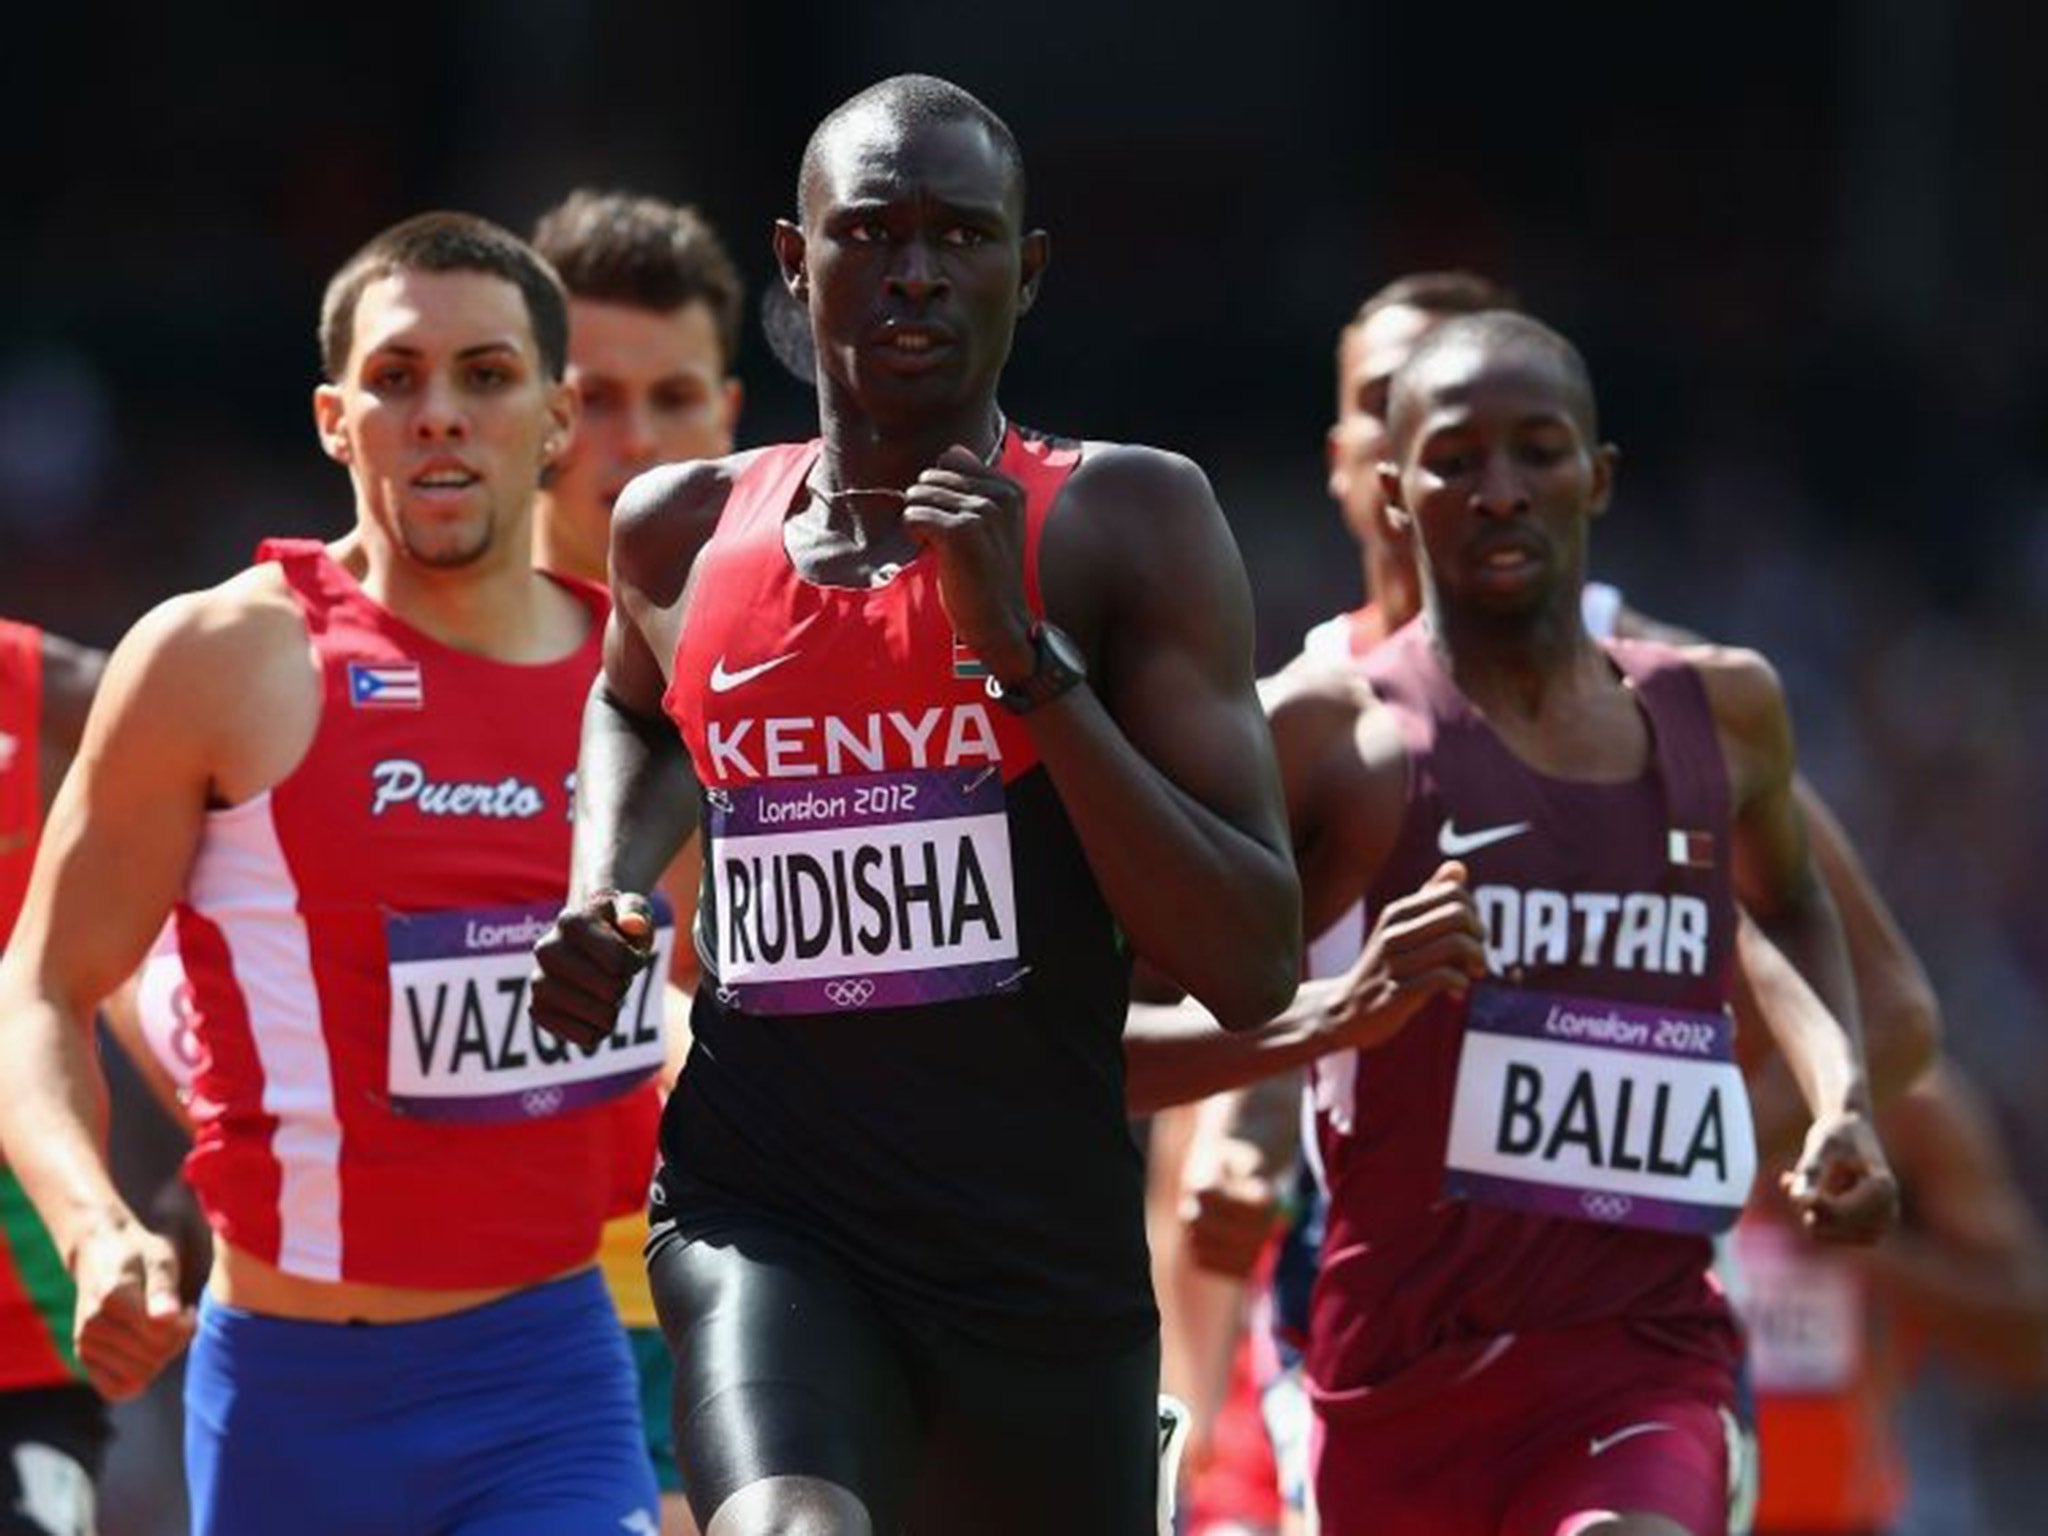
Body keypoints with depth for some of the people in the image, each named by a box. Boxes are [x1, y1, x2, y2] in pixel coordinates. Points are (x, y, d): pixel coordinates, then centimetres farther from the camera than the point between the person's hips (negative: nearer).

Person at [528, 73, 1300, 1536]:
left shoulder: (1127, 522, -5)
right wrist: (603, 893, 12)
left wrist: (1022, 653, -18)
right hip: (767, 1214, 0)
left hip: (1045, 1251, 0)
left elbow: (1254, 971, -13)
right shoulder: (686, 535, 6)